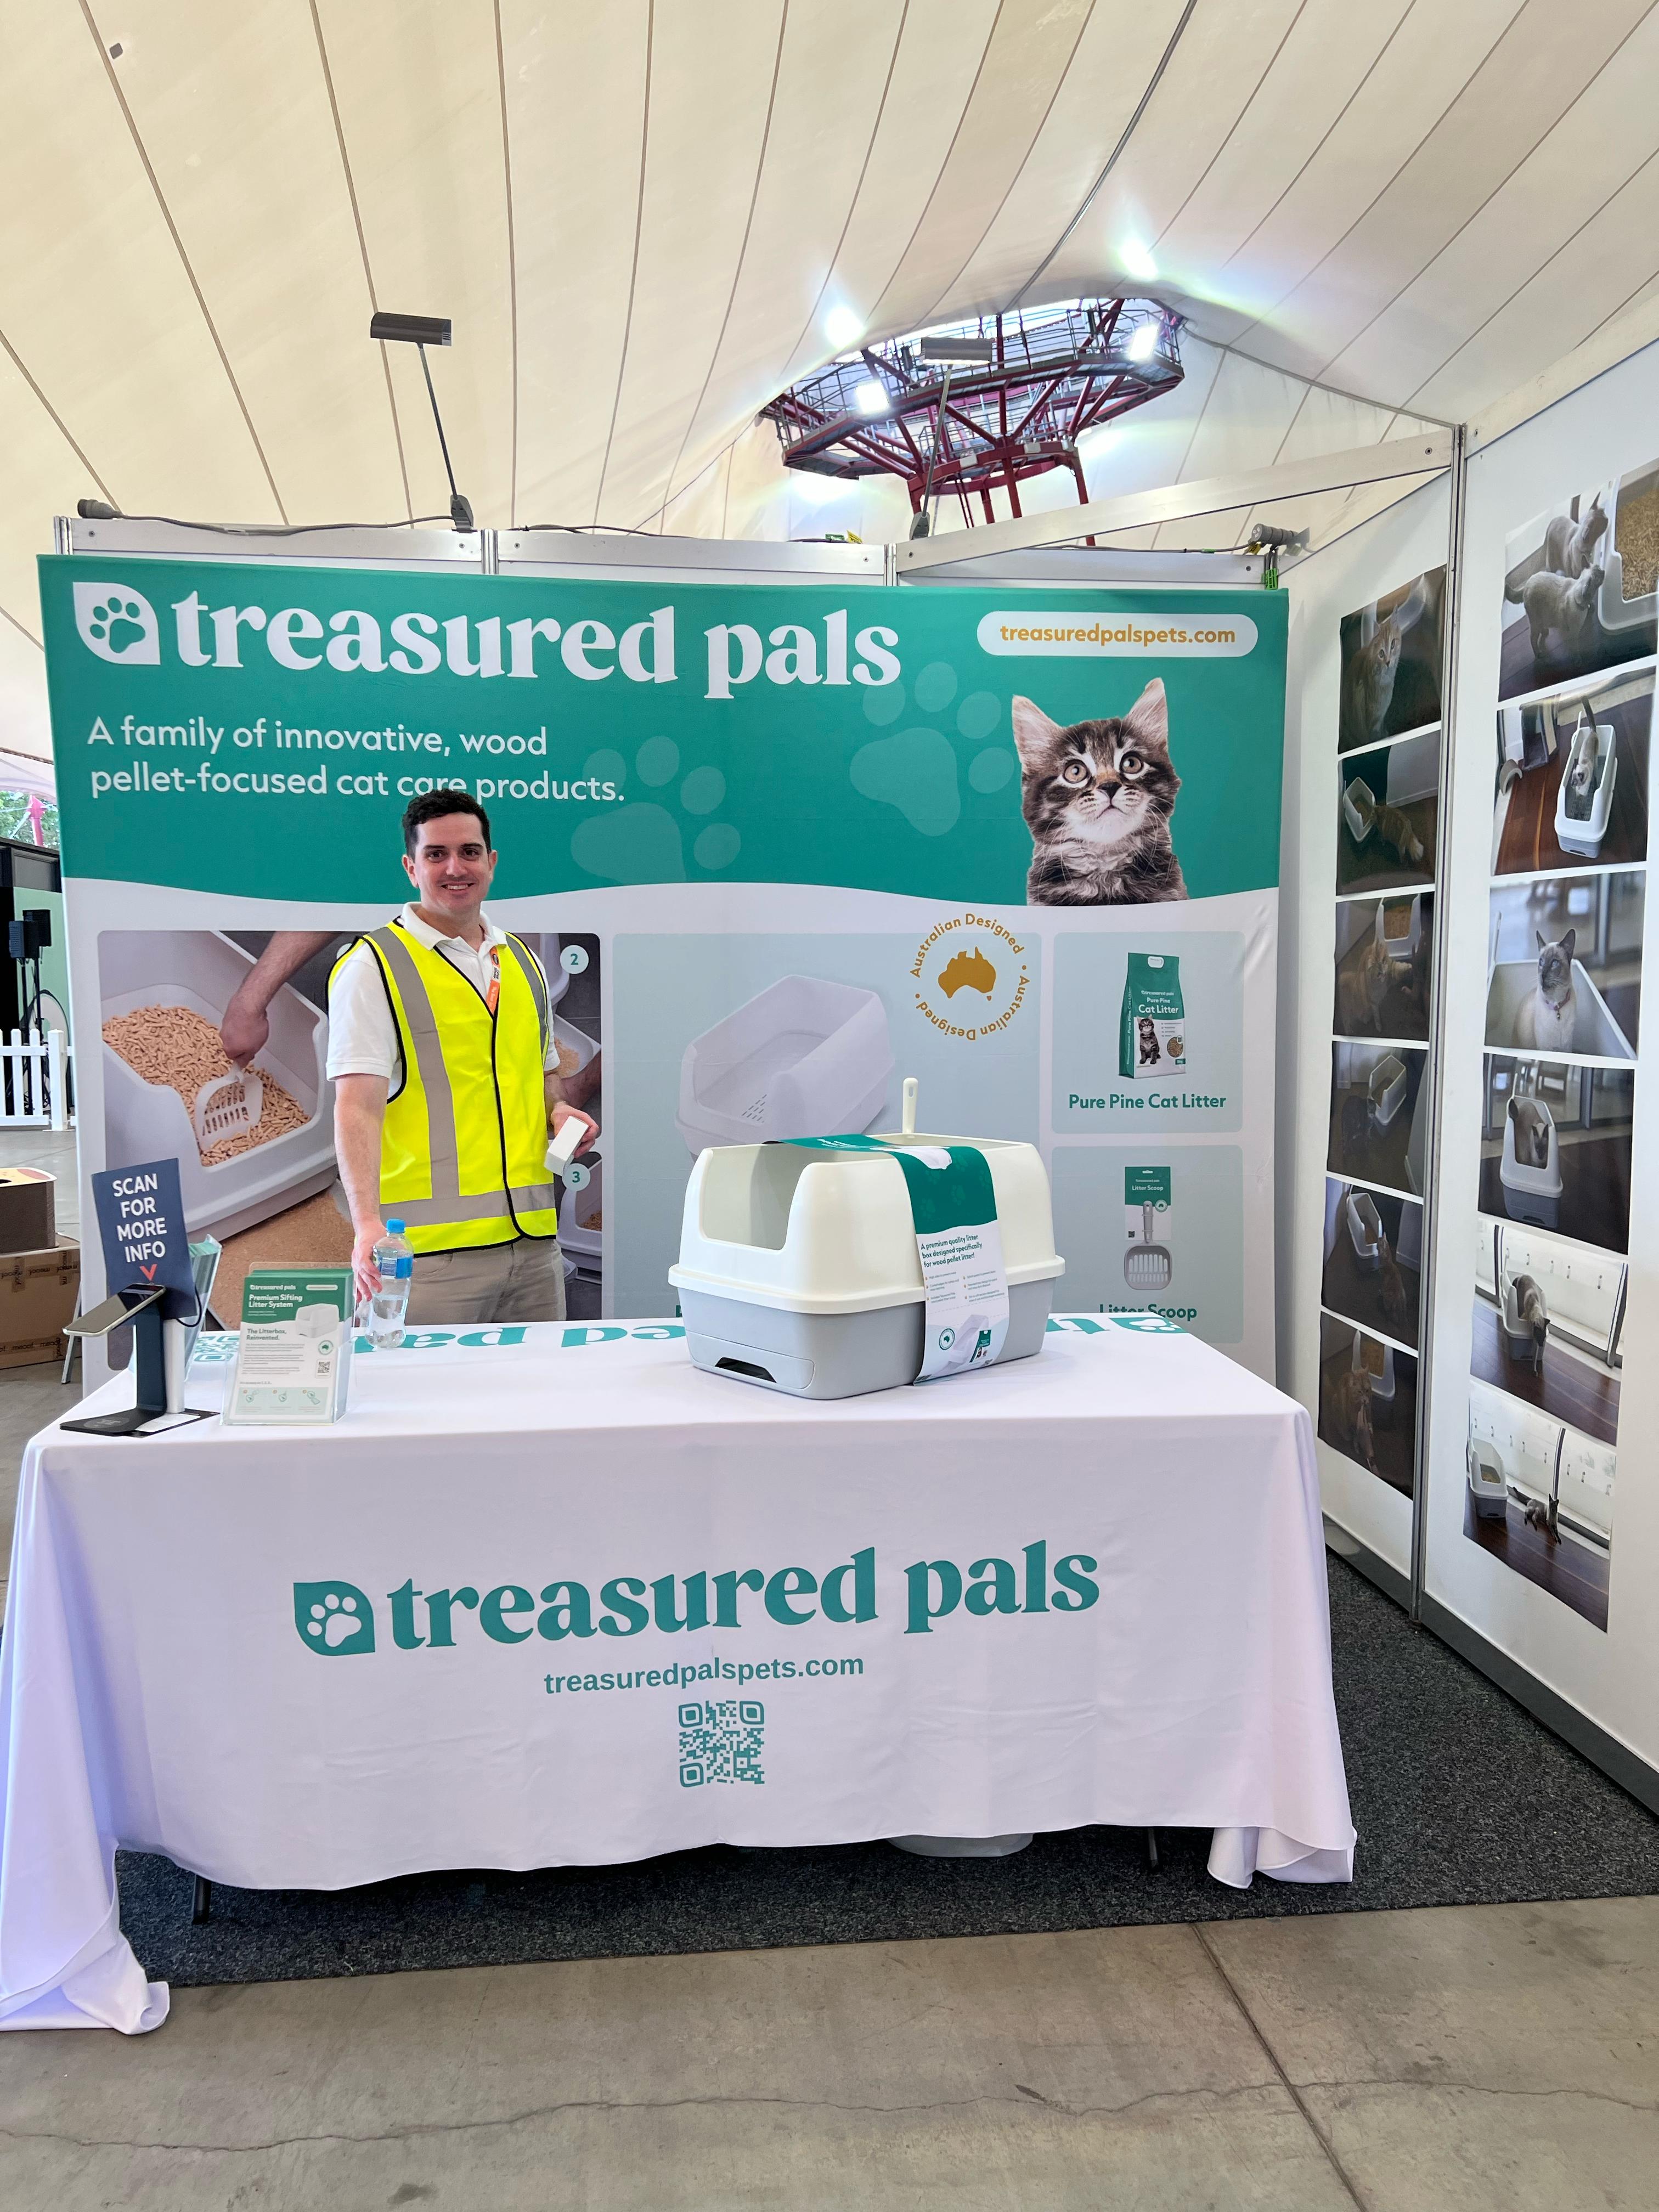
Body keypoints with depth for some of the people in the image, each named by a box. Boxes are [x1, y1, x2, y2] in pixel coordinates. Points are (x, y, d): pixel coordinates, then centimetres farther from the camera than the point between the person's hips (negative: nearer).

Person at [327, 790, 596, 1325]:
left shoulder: (523, 961, 16)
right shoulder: (372, 966, -4)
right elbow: (357, 1106, -14)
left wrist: (559, 1110, 5)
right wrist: (367, 1222, -27)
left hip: (534, 1239, 6)